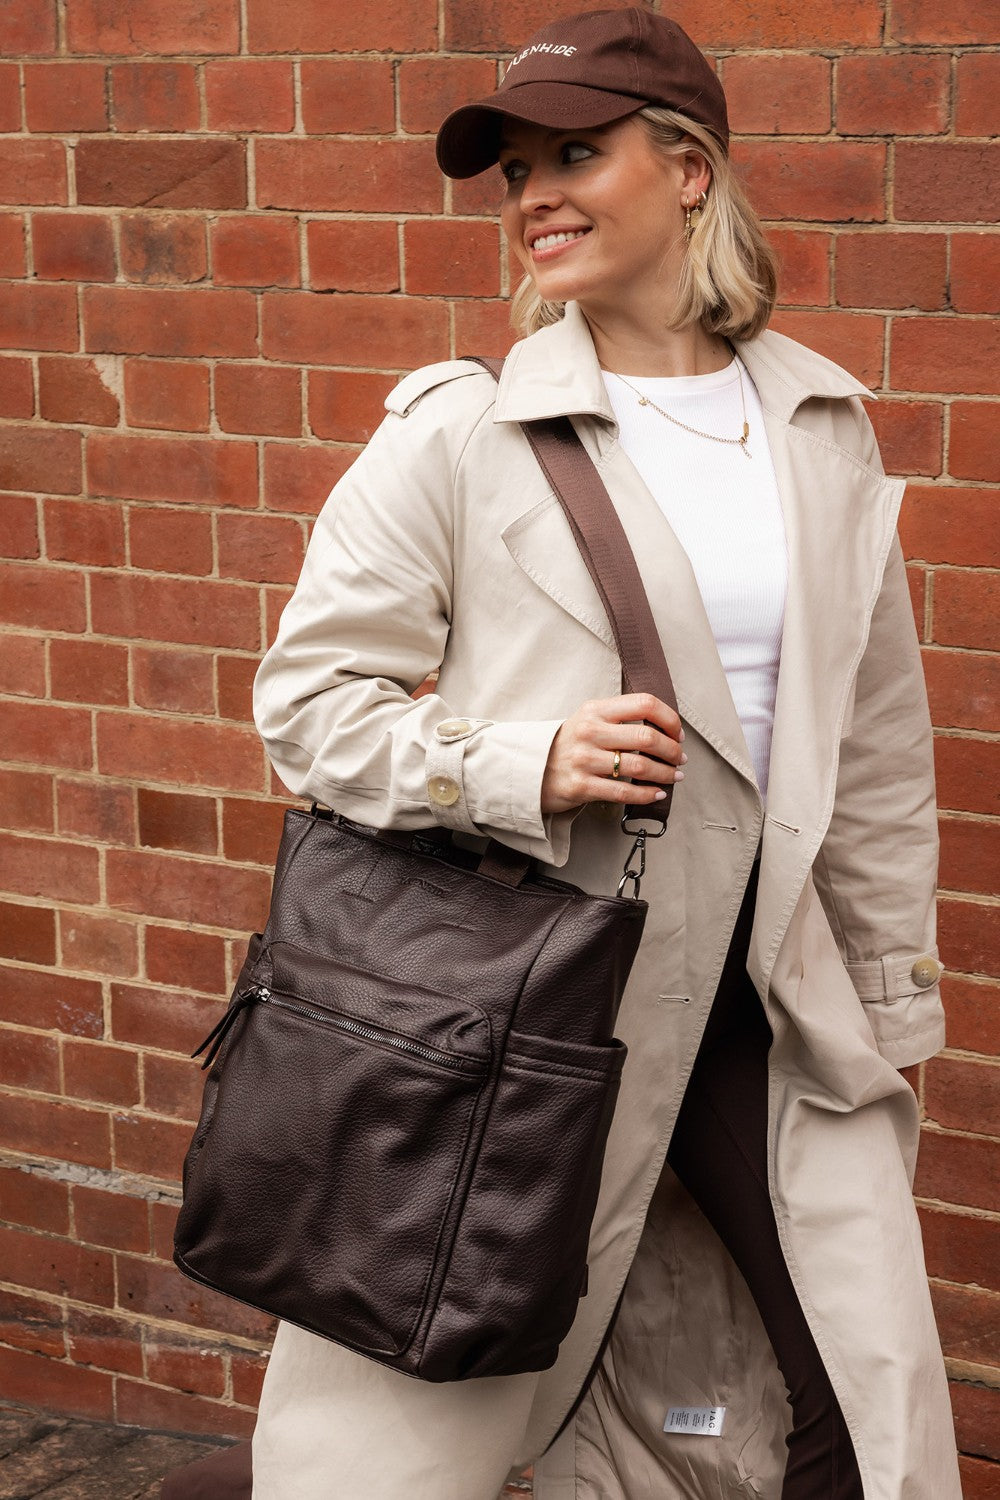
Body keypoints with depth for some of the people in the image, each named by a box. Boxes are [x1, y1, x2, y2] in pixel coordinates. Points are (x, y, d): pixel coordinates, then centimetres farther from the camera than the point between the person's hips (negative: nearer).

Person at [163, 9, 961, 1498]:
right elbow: (309, 693, -4)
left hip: (766, 996, 4)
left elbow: (878, 741, 12)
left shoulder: (824, 429, 6)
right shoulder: (461, 432, -7)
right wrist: (518, 766, -20)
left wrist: (892, 1000, 13)